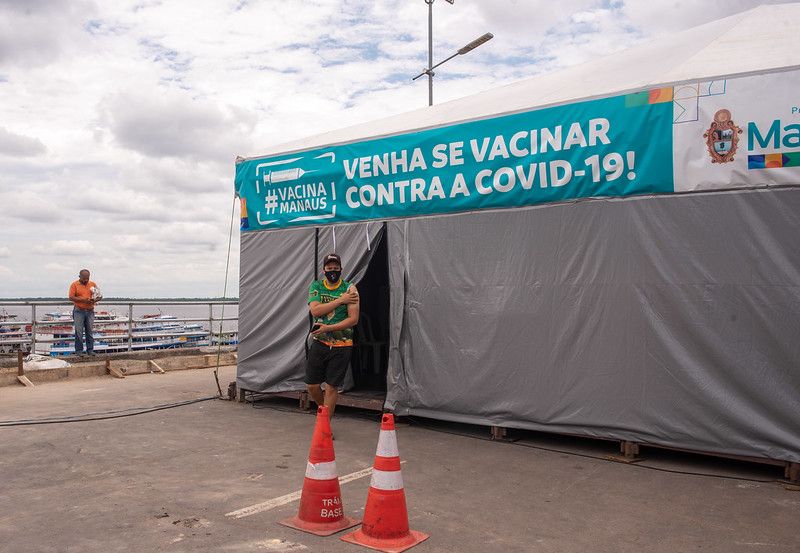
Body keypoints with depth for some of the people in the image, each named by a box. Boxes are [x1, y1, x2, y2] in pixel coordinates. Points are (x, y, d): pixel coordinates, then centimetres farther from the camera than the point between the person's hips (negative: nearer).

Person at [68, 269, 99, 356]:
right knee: (79, 331, -3)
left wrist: (94, 300, -11)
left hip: (90, 311, 3)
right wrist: (83, 300, -18)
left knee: (89, 331, 5)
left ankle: (90, 350, 10)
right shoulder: (74, 285, 0)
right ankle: (79, 350, 3)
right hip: (79, 311, -3)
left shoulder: (93, 284, 10)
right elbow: (71, 297, -7)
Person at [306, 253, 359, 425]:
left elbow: (353, 319, -10)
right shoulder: (316, 286, 4)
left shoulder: (350, 289, -2)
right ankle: (325, 410, 33)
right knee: (312, 385, 6)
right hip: (320, 342, 3)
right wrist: (341, 300, -16)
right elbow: (315, 311, -13)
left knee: (332, 386, 1)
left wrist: (328, 328, -17)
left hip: (341, 346, -2)